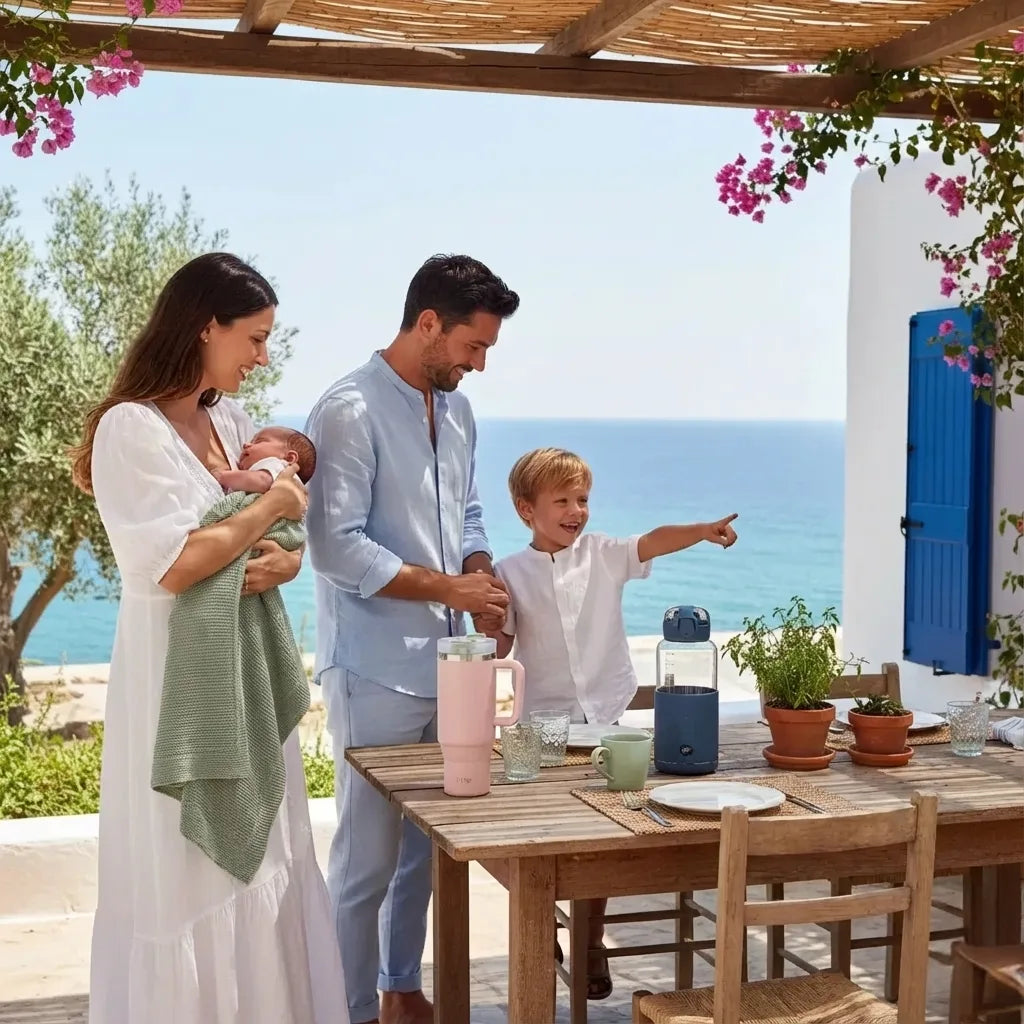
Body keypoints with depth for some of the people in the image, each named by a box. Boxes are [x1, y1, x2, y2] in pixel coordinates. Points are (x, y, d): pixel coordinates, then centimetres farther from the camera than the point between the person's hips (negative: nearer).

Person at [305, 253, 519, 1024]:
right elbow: (337, 546, -19)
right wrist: (450, 588, -15)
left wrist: (482, 582, 0)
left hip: (444, 663, 8)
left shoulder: (456, 411, 11)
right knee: (369, 855, 2)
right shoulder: (350, 411, -14)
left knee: (425, 845, 17)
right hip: (377, 671, -8)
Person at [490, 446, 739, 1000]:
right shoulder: (511, 572, -2)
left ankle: (592, 944, 22)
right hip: (543, 721, -1)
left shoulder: (603, 554, -1)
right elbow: (498, 647, 1)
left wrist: (704, 530, -35)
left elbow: (654, 542, -18)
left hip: (604, 716, 1)